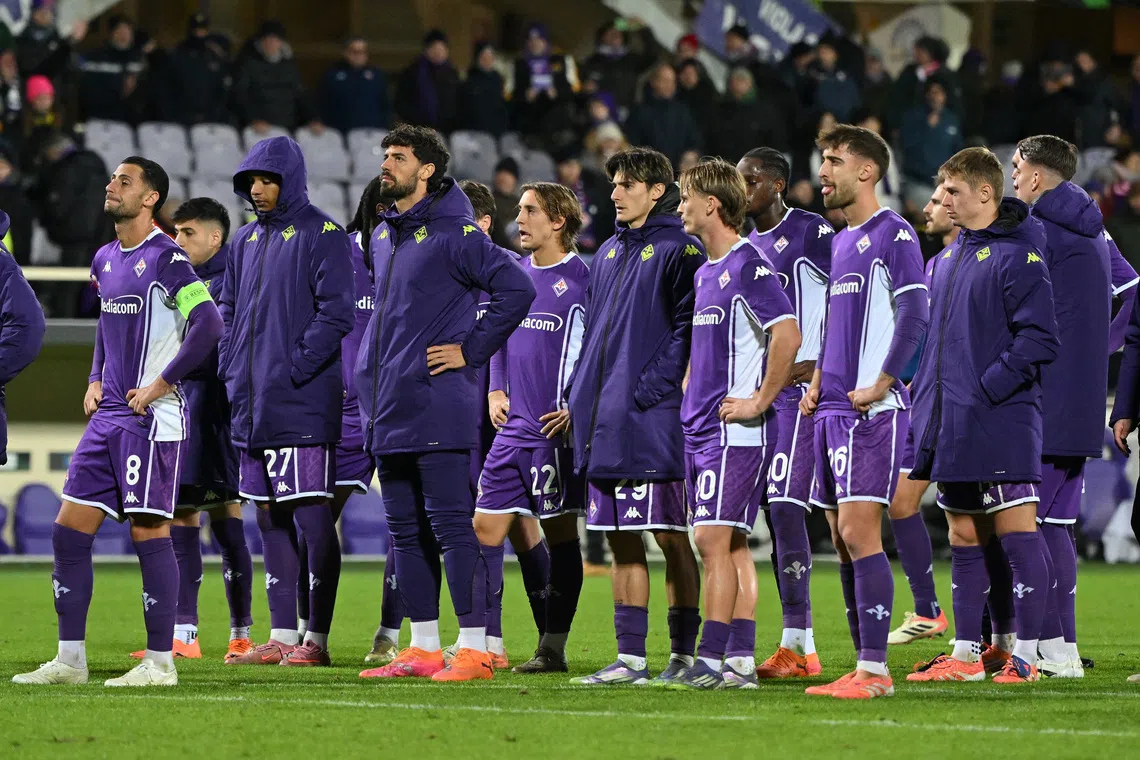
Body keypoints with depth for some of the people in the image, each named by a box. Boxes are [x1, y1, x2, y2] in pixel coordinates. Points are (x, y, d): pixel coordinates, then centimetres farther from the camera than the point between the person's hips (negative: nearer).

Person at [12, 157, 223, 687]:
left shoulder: (165, 258, -11)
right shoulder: (105, 260, 15)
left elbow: (208, 324, -21)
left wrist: (163, 383, -17)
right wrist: (96, 380, 15)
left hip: (152, 418, -9)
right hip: (108, 415, 9)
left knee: (149, 532, -6)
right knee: (69, 530, 5)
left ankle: (160, 662, 2)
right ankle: (70, 659, 10)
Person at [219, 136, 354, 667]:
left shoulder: (321, 235, -6)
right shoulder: (246, 241, 17)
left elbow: (335, 311, -13)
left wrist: (296, 369, -16)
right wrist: (231, 368, 8)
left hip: (302, 401, -8)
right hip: (251, 403, 8)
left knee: (312, 517, -6)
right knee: (270, 518, 9)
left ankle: (316, 637, -3)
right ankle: (281, 635, 14)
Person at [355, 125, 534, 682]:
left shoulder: (453, 233, -10)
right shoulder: (382, 238, 16)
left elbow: (516, 289, -18)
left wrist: (471, 351, -13)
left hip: (437, 408, -9)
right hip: (388, 411, 9)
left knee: (451, 525, -9)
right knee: (405, 531, 10)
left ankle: (474, 648, -8)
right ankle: (423, 648, 16)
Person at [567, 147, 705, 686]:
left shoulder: (678, 249, -6)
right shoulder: (609, 253, 19)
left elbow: (688, 328, -14)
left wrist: (651, 388, -20)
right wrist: (580, 393, 13)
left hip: (655, 419, -8)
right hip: (604, 420, 8)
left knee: (670, 536, -4)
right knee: (621, 540, 8)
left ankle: (684, 655, 1)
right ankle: (630, 657, 11)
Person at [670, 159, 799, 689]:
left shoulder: (748, 265, -12)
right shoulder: (706, 272, 17)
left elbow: (788, 335, -23)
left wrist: (760, 401, -19)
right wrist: (692, 394, 19)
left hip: (735, 431, -9)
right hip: (701, 427, 9)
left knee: (714, 539, -11)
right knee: (731, 545, 8)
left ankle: (711, 661, -11)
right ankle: (741, 664, 9)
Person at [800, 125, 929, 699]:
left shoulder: (892, 234, -7)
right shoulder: (838, 243, 19)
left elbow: (914, 316, -16)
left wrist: (879, 384, -18)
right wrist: (817, 383, 15)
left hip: (872, 412, -9)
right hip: (832, 412, 9)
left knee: (859, 532, -13)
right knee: (842, 538, 8)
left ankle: (874, 670, -13)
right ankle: (865, 666, 12)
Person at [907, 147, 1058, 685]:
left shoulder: (1017, 256, -11)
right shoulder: (949, 259, 16)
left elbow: (1040, 338, -17)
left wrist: (988, 388, -19)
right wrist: (925, 395, 13)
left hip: (1001, 421, -9)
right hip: (950, 428, 9)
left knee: (1016, 534, -6)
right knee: (963, 539, 11)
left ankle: (1026, 654, -4)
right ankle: (966, 653, 17)